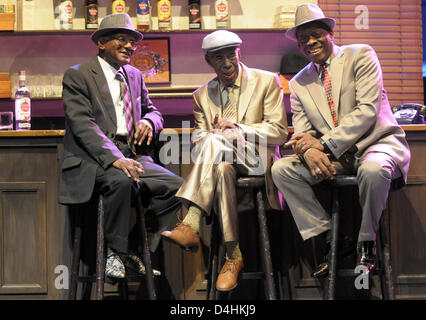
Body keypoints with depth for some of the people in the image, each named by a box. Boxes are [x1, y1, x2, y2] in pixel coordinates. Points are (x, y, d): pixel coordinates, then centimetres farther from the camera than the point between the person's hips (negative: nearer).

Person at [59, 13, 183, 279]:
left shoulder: (135, 76, 20)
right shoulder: (77, 76, -1)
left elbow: (152, 110, 28)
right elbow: (82, 125, -13)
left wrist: (148, 121, 0)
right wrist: (114, 158, -28)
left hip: (132, 155, 6)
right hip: (94, 160, -6)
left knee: (175, 185, -18)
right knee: (122, 181, -37)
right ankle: (115, 252, -16)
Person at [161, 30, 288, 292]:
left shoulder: (267, 82, 7)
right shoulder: (202, 95, 18)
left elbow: (279, 132, -1)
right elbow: (198, 140, 11)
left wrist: (237, 128, -15)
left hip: (255, 159, -3)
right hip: (219, 159, 3)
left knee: (214, 140, -36)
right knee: (223, 169, -38)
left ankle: (191, 224, -47)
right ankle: (234, 257, -40)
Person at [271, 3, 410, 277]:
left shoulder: (361, 56, -2)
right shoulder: (299, 83, 13)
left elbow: (367, 111, -13)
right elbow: (301, 132, 6)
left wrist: (325, 145, -18)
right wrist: (309, 150, -20)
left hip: (376, 142, -5)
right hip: (333, 156, 5)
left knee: (373, 170, -39)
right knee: (281, 169, -15)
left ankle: (366, 243, -12)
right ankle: (330, 240, -10)